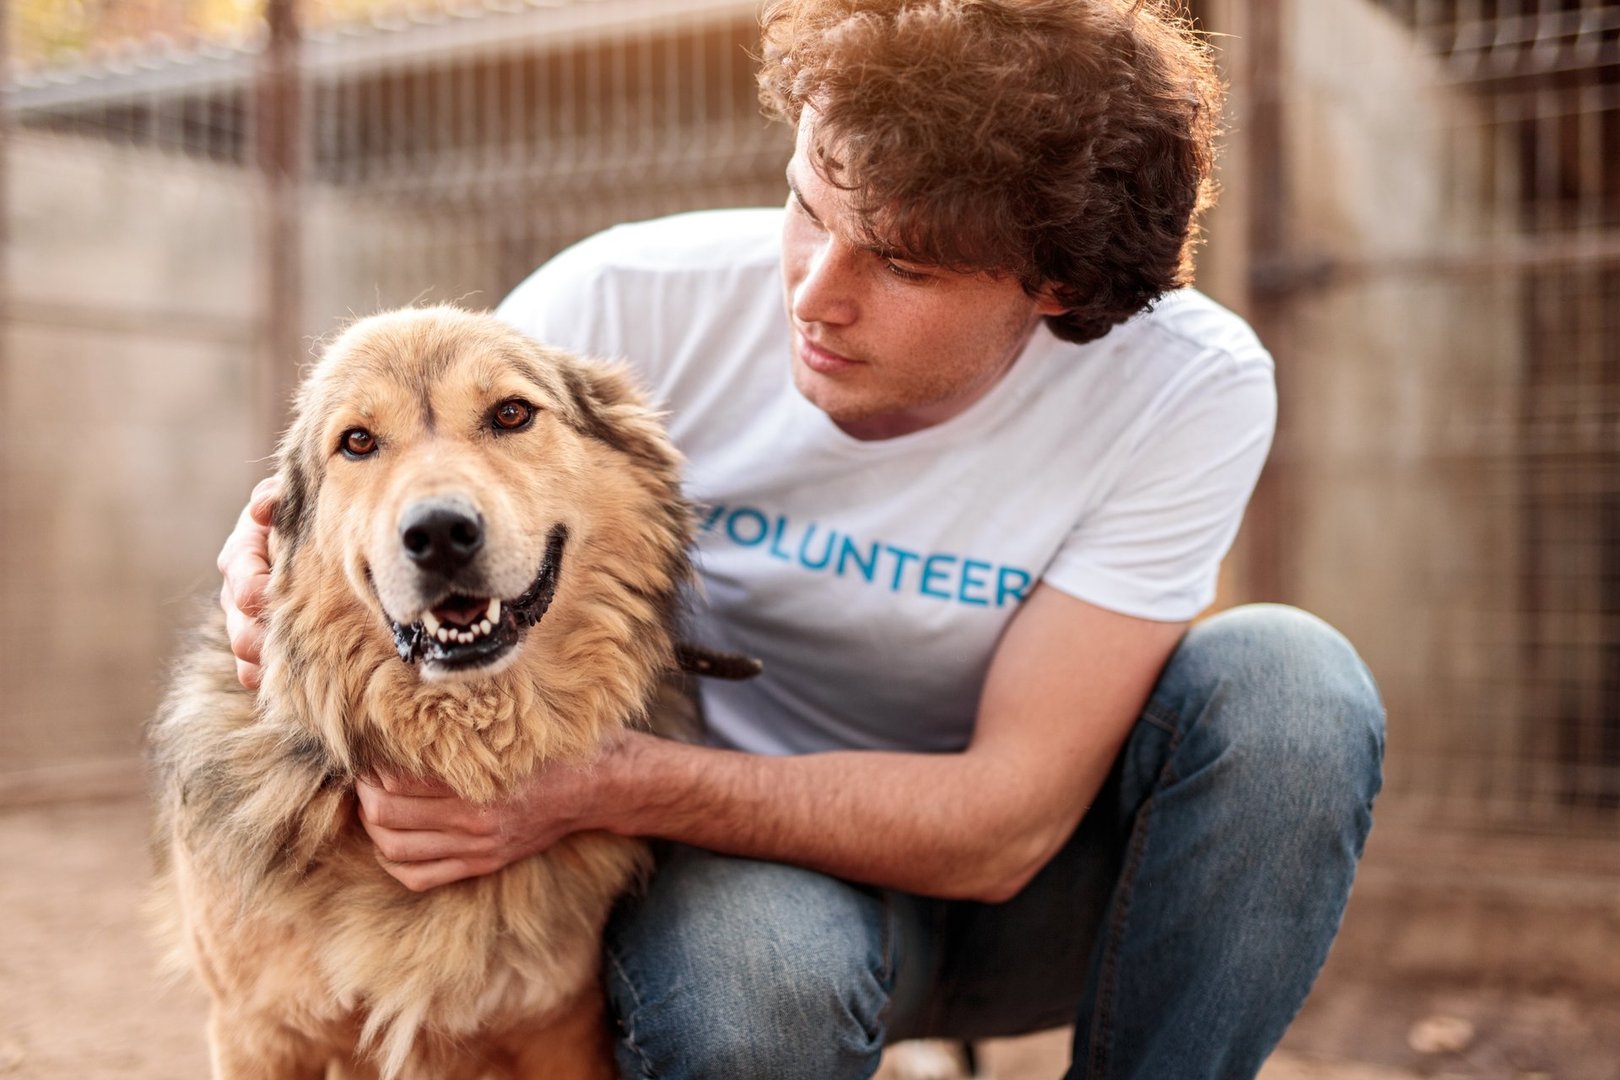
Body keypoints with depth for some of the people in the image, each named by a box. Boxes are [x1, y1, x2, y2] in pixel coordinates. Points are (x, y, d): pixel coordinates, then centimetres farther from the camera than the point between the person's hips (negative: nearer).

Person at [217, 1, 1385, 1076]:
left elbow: (1005, 825, -25)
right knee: (745, 980, -37)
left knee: (1287, 682, -27)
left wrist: (609, 783, -37)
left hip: (1016, 883, 2)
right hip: (735, 867, -1)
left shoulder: (1187, 390, -22)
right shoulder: (630, 302, -20)